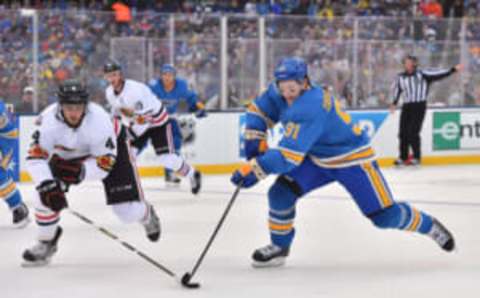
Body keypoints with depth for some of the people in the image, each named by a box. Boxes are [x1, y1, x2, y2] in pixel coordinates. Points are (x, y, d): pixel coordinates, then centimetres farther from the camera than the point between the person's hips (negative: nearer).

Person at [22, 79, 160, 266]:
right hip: (66, 154, 2)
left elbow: (105, 163, -31)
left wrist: (80, 171, -47)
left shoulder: (98, 120, -39)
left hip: (110, 147, -2)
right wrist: (47, 187, -48)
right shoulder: (49, 119, -35)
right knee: (45, 196, -18)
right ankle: (46, 242, 7)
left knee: (128, 211, -5)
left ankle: (146, 215, 34)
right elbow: (36, 157, -35)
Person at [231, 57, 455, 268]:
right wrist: (254, 140, -8)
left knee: (385, 216, -7)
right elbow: (259, 110, 7)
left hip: (353, 160, -8)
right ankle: (279, 247, 9)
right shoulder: (280, 93, -10)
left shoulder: (310, 108, -36)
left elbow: (289, 154, -40)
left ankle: (427, 224, 20)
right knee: (281, 193, -9)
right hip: (317, 158, 8)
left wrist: (254, 169, -41)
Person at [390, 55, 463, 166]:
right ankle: (403, 157, 15)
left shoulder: (422, 74, -5)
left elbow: (438, 74, -10)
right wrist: (394, 103, 16)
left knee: (413, 132, -11)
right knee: (403, 133, 2)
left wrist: (453, 69, -17)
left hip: (419, 106, -4)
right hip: (406, 106, 4)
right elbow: (397, 90, 22)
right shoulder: (400, 77, 8)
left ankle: (417, 157, 1)